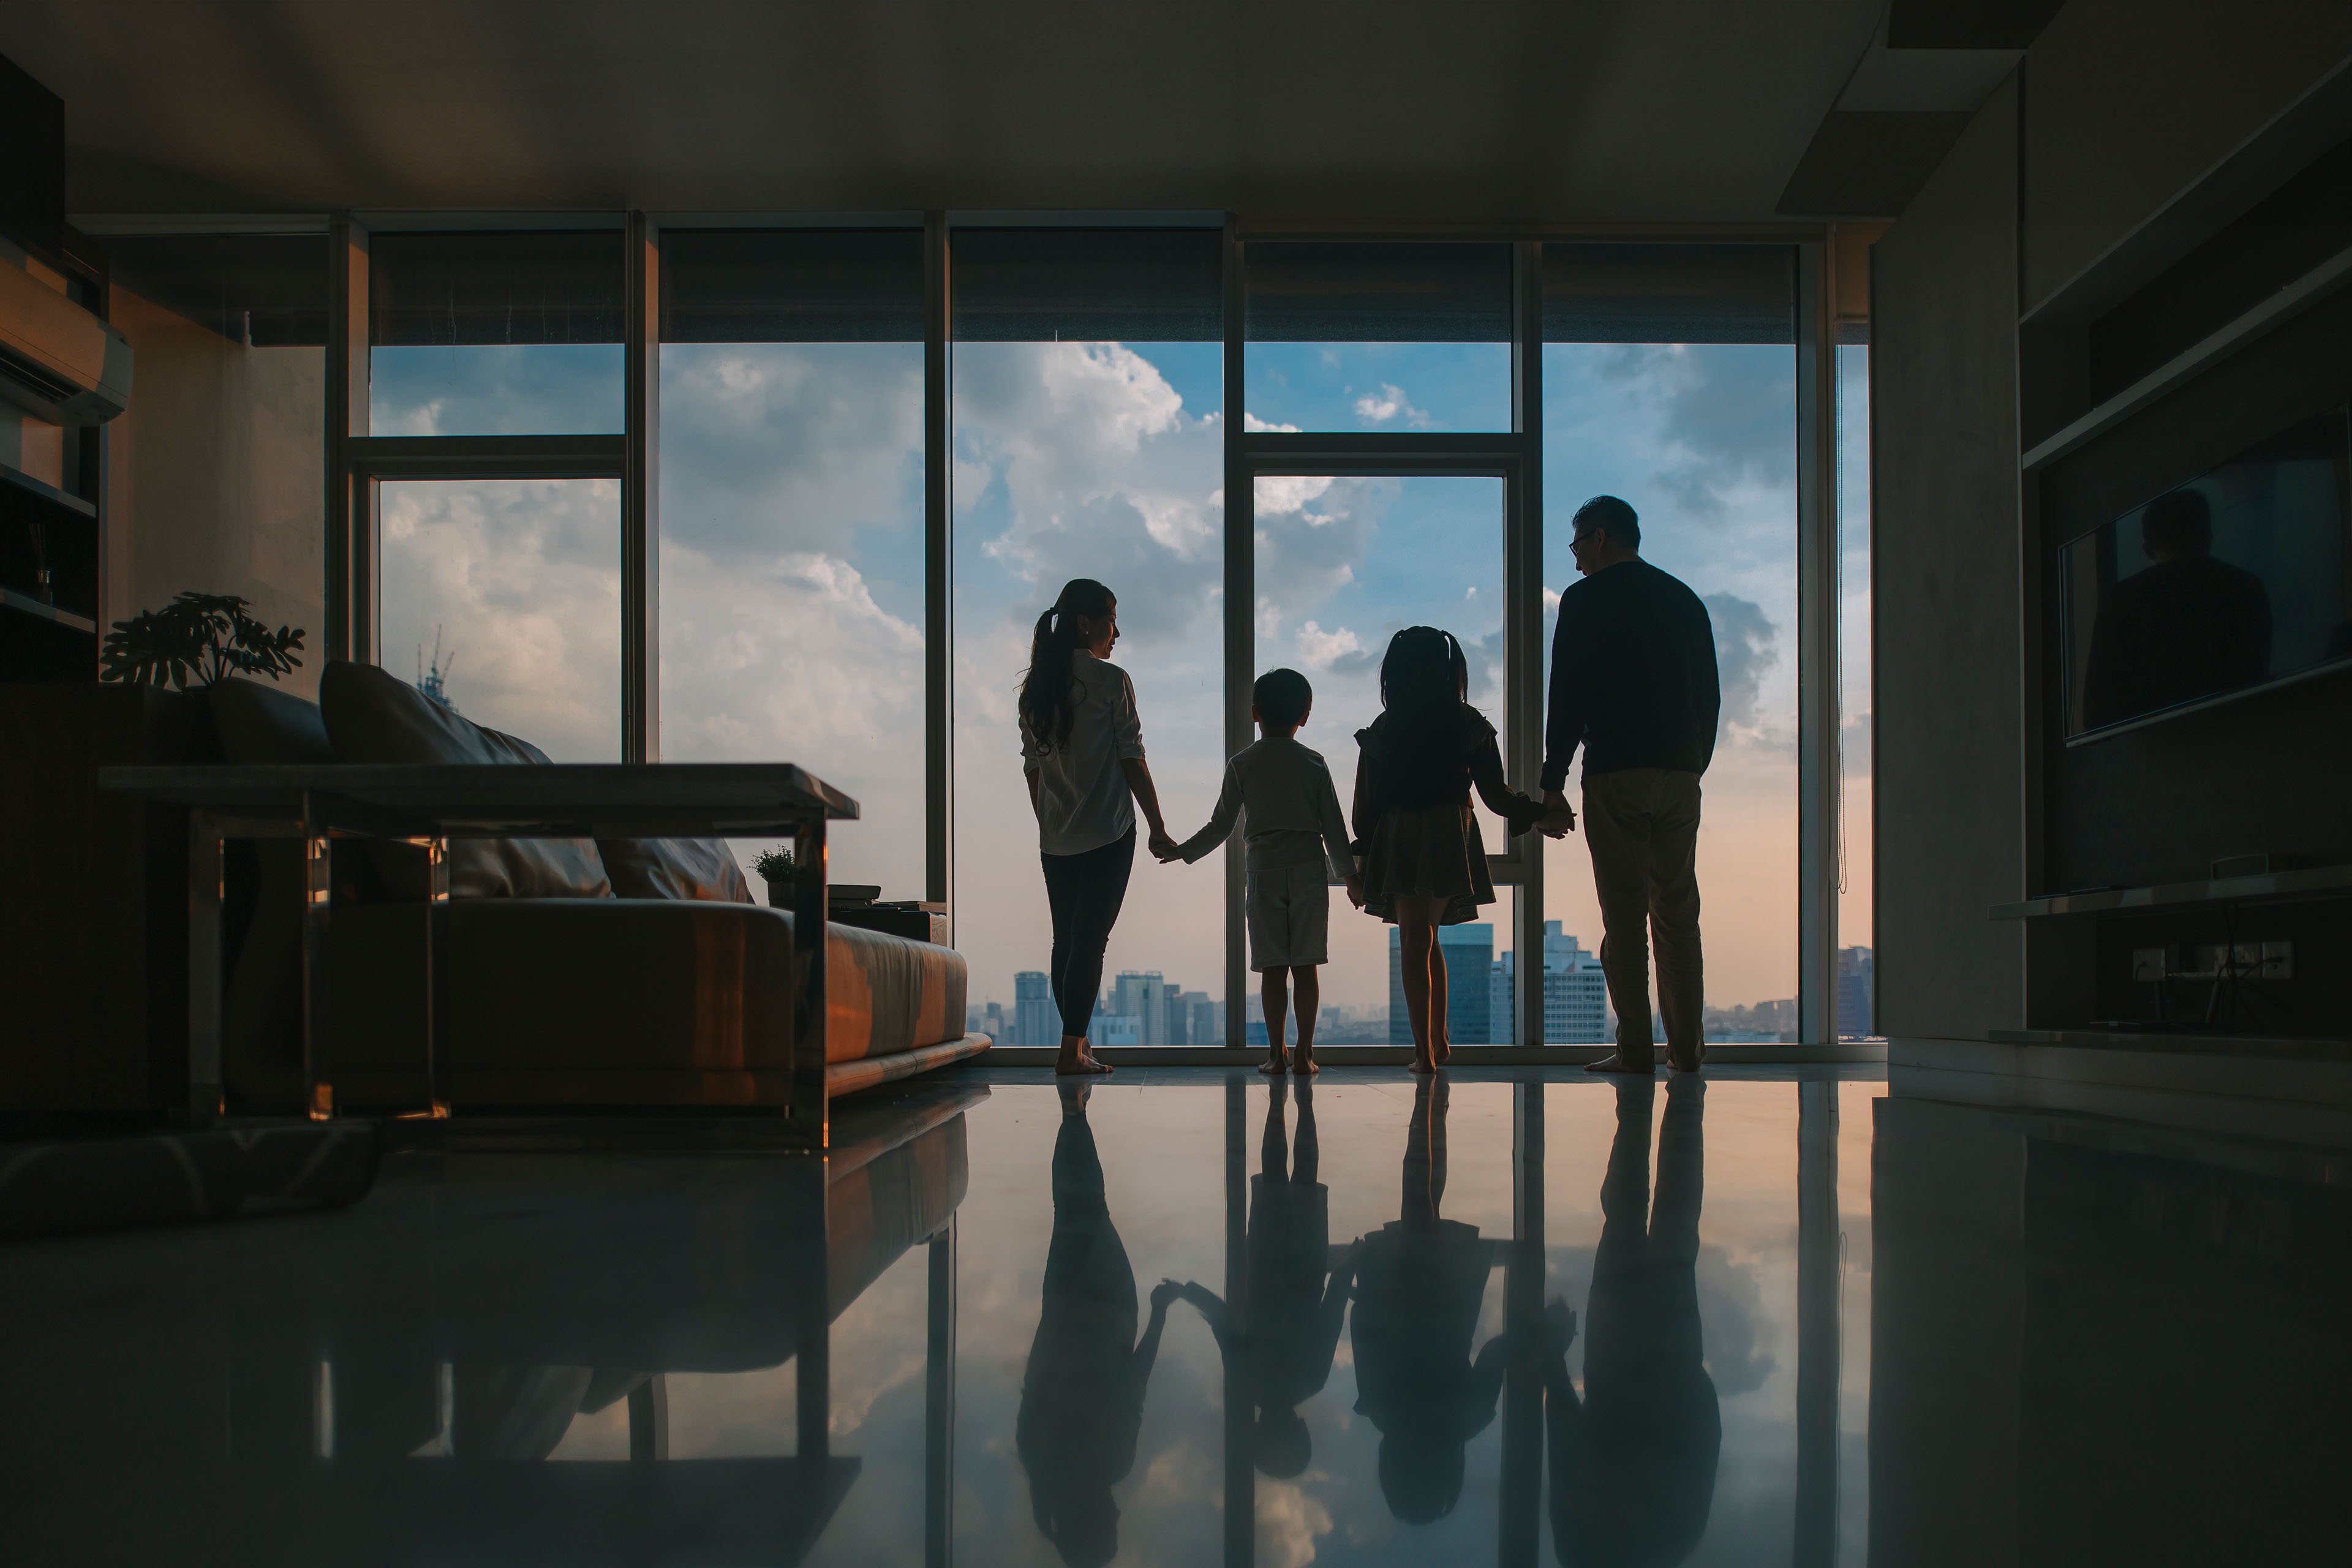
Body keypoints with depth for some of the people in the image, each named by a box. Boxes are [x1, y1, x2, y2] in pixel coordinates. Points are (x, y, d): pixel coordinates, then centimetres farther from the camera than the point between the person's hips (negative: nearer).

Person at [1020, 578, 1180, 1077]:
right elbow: (1131, 759, -8)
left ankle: (1076, 1044, 16)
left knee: (1066, 940, 11)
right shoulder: (1110, 680, -8)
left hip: (1055, 837, 6)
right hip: (1108, 831, -6)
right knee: (1090, 941, -4)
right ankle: (1072, 1050, -5)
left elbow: (1032, 766, 12)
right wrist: (1158, 828, -2)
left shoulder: (1036, 687, 9)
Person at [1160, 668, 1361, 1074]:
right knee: (1305, 965, 3)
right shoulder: (1314, 764, 2)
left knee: (1273, 968, 2)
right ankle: (1305, 1053, 4)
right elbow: (1333, 825, 3)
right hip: (1310, 869, 0)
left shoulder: (1242, 764, 0)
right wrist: (1349, 875, 12)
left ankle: (1276, 1054, 4)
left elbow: (1221, 825, 2)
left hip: (1264, 872, 0)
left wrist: (1183, 851, 16)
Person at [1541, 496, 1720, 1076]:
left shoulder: (1585, 599, -1)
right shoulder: (1686, 600, 15)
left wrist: (1552, 781, -2)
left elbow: (1568, 696, -6)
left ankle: (1635, 1049, -4)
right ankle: (1686, 1047, 10)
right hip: (1680, 773, 5)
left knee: (1624, 914, -3)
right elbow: (1709, 696, 15)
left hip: (1614, 773, -5)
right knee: (1678, 913, 9)